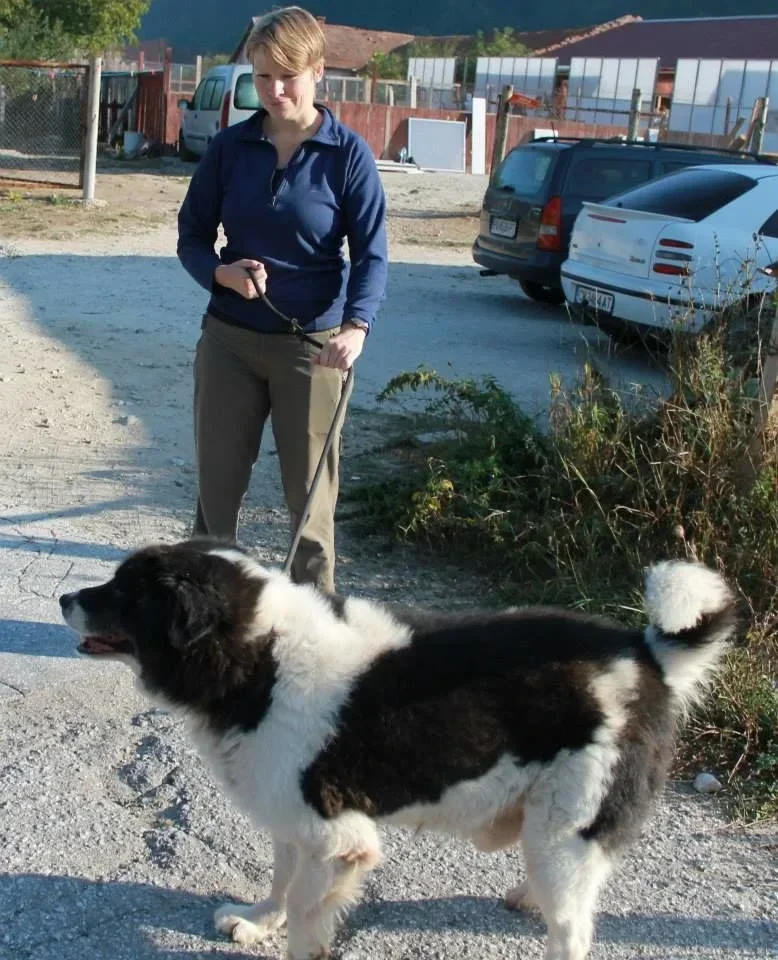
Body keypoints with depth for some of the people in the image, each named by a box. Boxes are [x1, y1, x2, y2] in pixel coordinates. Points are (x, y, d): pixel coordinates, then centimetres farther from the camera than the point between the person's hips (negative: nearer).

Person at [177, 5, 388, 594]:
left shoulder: (348, 155, -6)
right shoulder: (230, 147, 2)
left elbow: (371, 254, -11)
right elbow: (191, 235, 7)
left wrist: (357, 327, -29)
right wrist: (222, 273, -16)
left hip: (312, 346, -3)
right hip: (229, 340, 3)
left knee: (311, 492, 4)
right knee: (217, 484, 11)